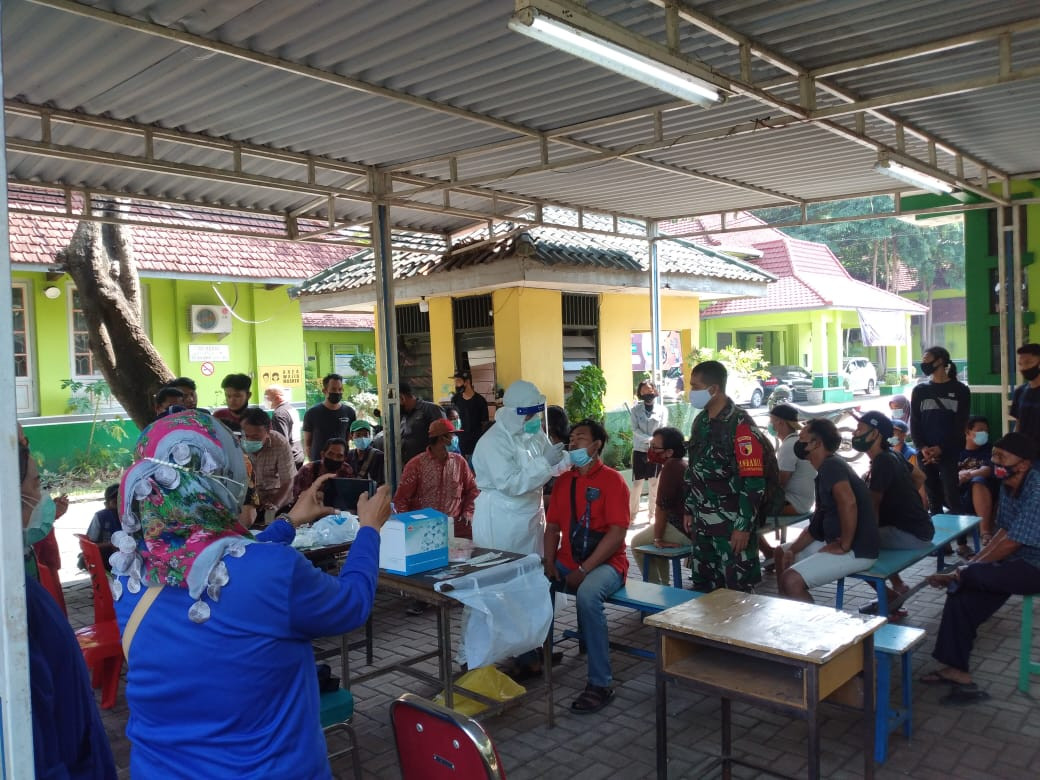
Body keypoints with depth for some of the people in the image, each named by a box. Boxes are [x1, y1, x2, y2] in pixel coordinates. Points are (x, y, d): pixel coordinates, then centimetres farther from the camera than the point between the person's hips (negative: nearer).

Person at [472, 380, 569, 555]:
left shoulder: (534, 433, 5)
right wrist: (544, 462, -27)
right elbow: (509, 484, -26)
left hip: (532, 515, 7)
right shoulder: (493, 441, -19)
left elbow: (553, 464, 10)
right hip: (501, 521, -7)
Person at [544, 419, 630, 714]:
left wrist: (583, 570, -19)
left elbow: (616, 534, -15)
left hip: (604, 563, -6)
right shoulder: (563, 480, 12)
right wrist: (550, 565, -4)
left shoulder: (612, 480, -8)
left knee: (587, 593, -36)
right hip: (566, 562, 6)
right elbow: (552, 527, 13)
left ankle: (600, 684, -25)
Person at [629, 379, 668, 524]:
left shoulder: (662, 410, 1)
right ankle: (632, 514, 12)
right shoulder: (635, 410, 2)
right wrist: (649, 439, -22)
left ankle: (653, 513, 19)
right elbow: (635, 430, -8)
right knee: (637, 483, 1)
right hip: (639, 450, 0)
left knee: (654, 483, 7)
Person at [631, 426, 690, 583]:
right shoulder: (683, 464, 11)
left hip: (682, 531, -10)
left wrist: (658, 538, -11)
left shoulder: (670, 466, -20)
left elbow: (661, 507, -20)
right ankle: (664, 584, 33)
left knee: (637, 543, 8)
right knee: (651, 531, 31)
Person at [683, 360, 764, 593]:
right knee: (702, 589, 14)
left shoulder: (740, 424, -14)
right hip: (702, 523, 7)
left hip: (732, 525, -7)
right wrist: (689, 510, 17)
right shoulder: (700, 421, 10)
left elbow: (754, 481, -17)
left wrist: (744, 527, -18)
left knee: (737, 592, 2)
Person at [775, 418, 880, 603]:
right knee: (782, 553, 21)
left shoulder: (831, 465, -16)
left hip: (857, 550, -11)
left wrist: (845, 546, -25)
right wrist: (792, 550, 8)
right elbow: (817, 524, 19)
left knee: (791, 580, -22)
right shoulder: (825, 471, 15)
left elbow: (848, 503, -35)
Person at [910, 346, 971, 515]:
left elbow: (960, 425, 0)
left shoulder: (960, 390, 6)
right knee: (933, 496, 3)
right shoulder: (919, 391, 13)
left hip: (950, 452, -2)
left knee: (951, 496, -12)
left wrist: (941, 448, -13)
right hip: (925, 453, 3)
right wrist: (922, 448, -11)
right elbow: (914, 423, 6)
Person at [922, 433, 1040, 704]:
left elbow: (1010, 544, -23)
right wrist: (975, 561, -2)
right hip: (1015, 563, 8)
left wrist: (967, 569, -14)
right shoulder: (1008, 487, 4)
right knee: (963, 595, -7)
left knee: (970, 577, -27)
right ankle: (957, 671, -1)